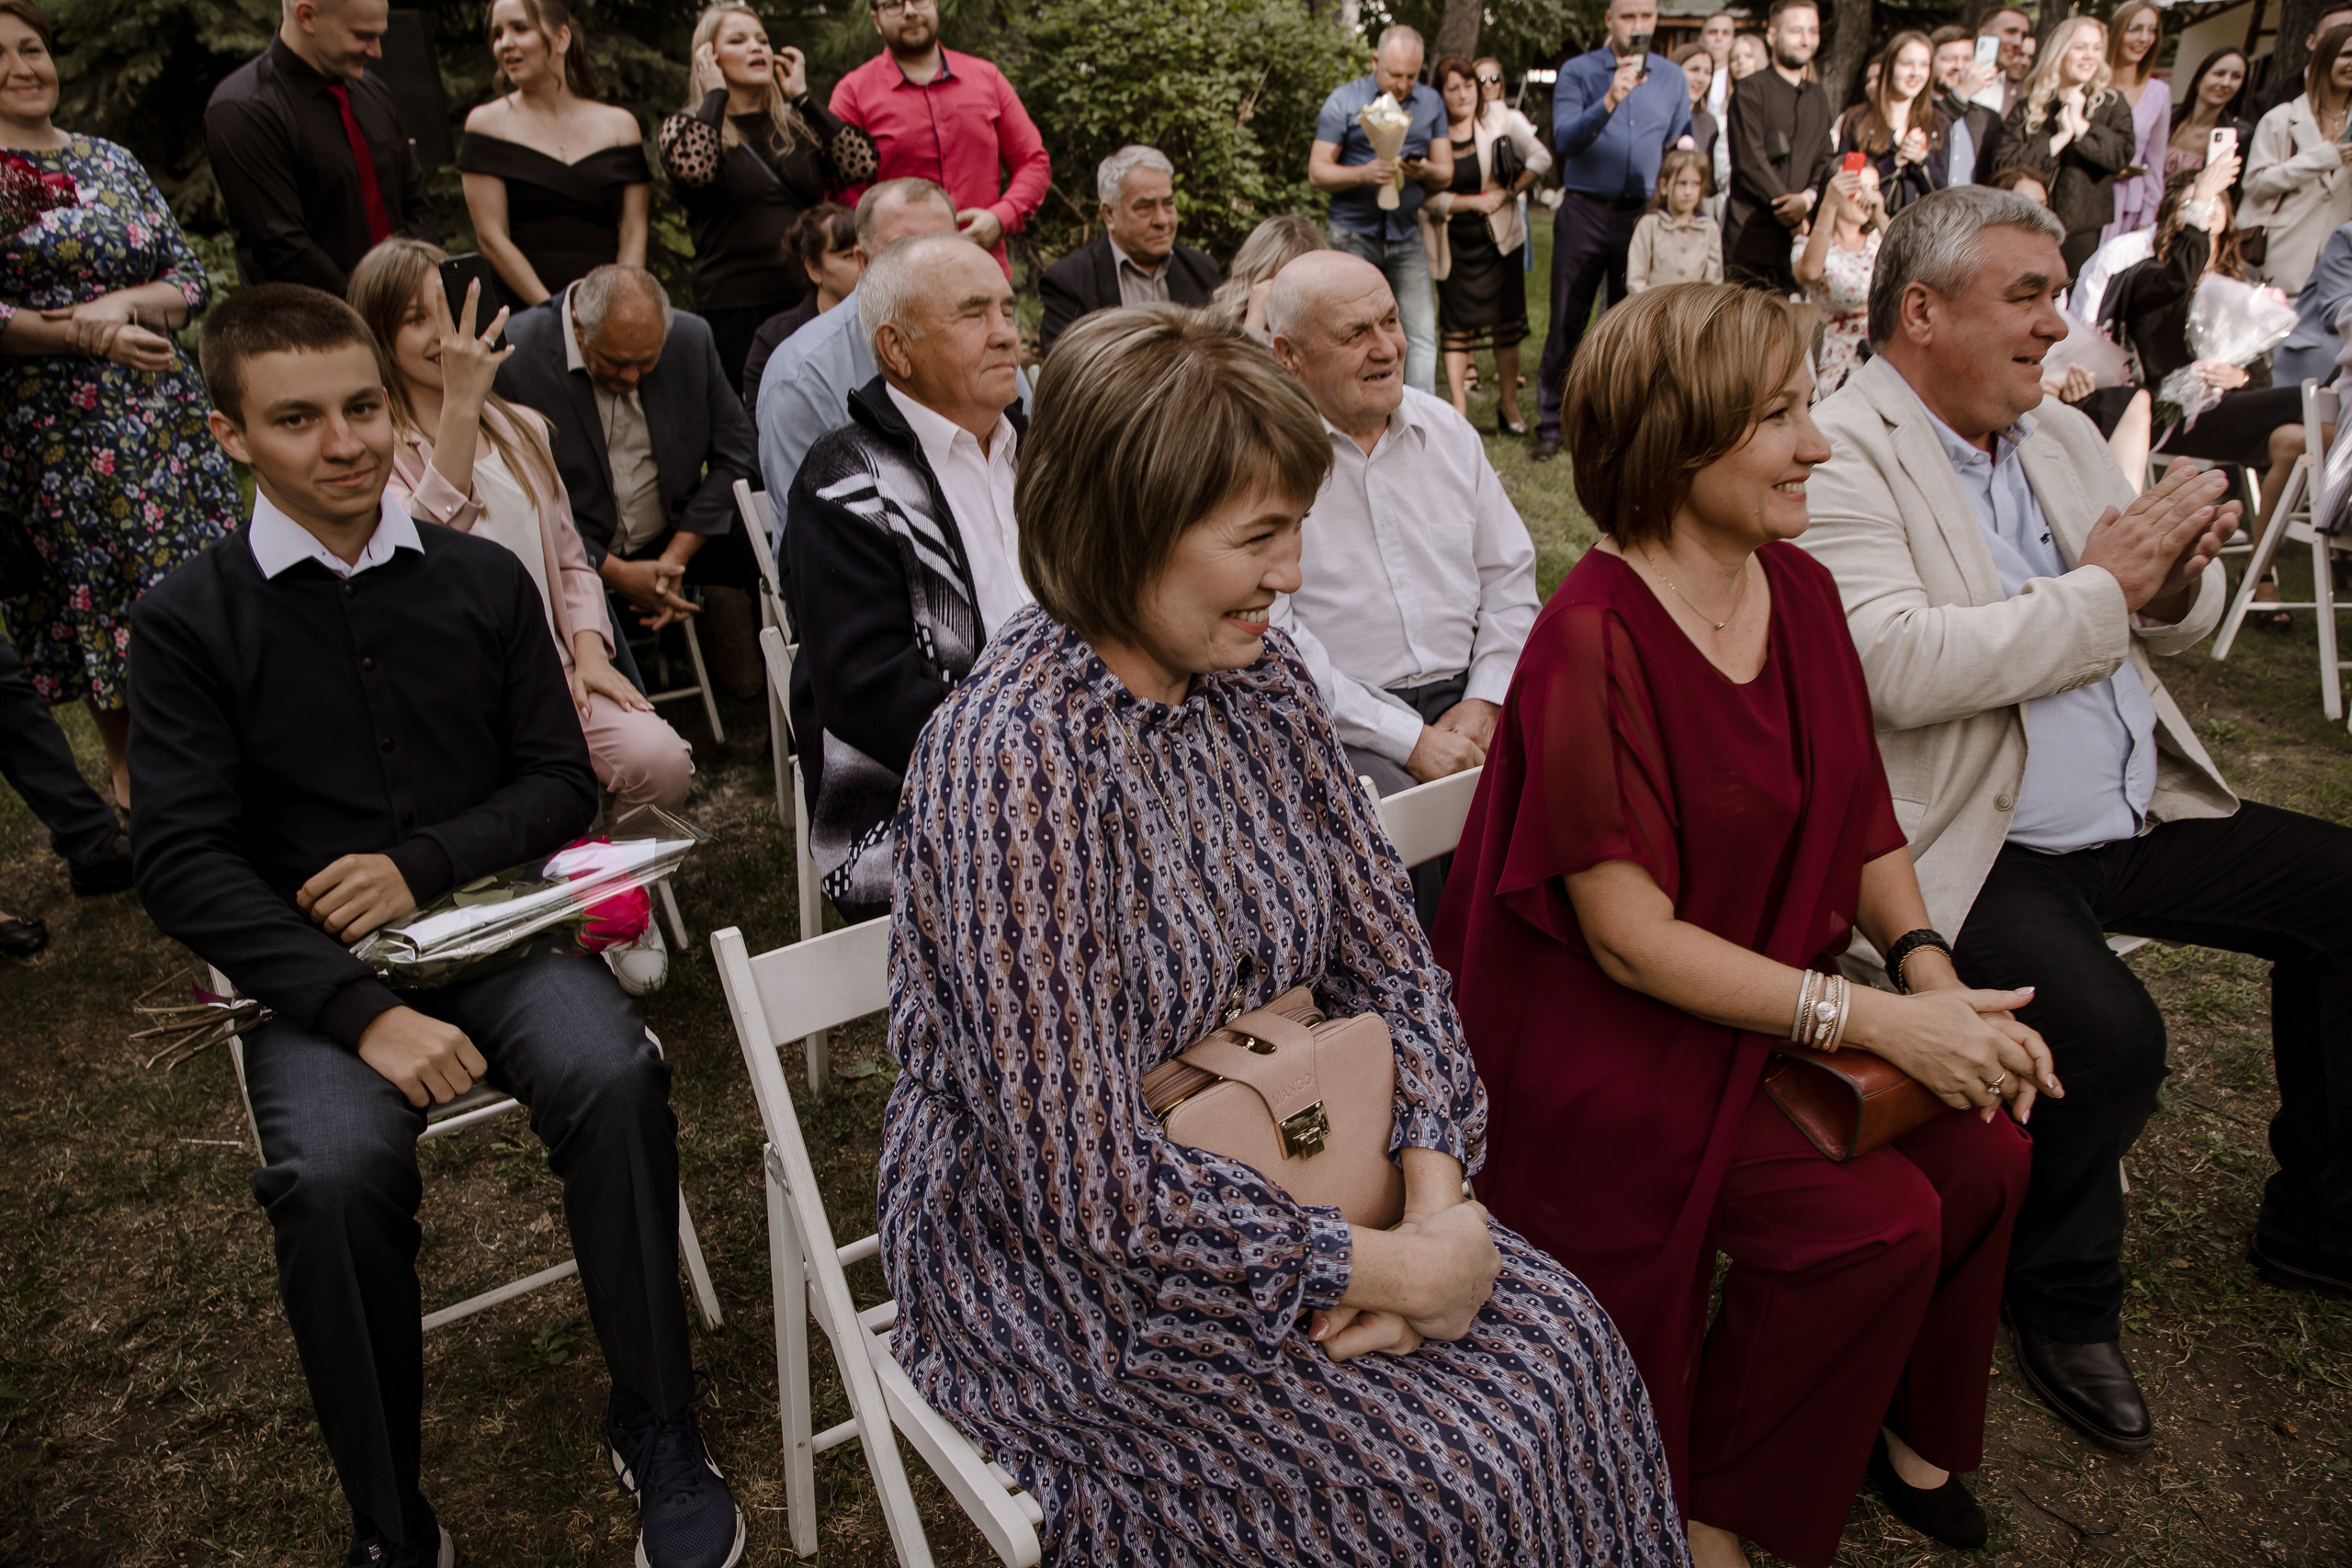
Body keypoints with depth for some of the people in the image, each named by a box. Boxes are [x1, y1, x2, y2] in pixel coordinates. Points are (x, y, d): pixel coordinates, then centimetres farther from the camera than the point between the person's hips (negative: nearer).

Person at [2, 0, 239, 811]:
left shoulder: (110, 160, 12)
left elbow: (193, 276, 8)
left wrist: (123, 305, -10)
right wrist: (85, 336, -16)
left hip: (162, 410, 4)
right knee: (92, 589, 2)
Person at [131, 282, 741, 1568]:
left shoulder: (483, 579, 8)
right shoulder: (190, 619, 2)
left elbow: (562, 782, 9)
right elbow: (183, 862, -6)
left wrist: (425, 862, -11)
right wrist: (363, 1010, -19)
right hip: (315, 973, -1)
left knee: (615, 1080, -28)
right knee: (334, 1175, -30)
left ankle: (654, 1431, -8)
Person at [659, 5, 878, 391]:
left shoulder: (798, 123, 15)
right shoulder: (686, 126, 6)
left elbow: (861, 163, -2)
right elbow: (691, 169, -18)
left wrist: (802, 95, 4)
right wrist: (715, 93, -4)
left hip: (809, 303, 3)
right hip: (734, 311, -3)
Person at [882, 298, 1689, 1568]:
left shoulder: (1256, 679, -3)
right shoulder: (1010, 763, -27)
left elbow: (1387, 954, 2)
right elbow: (1090, 1175, -27)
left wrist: (1435, 1197, -13)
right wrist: (1386, 1270, -20)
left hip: (1275, 1178, 6)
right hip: (1065, 1263, -6)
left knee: (1564, 1347, -8)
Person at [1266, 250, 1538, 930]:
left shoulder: (1445, 428, 13)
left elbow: (1509, 575, 16)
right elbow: (1274, 644, -13)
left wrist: (1484, 702, 0)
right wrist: (1410, 740, -15)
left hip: (1463, 699, 5)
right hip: (1341, 722, -5)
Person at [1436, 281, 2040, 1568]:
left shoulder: (1799, 590, 1)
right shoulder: (1594, 642, -23)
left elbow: (1861, 818, 9)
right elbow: (1630, 939, -23)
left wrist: (1930, 972, -9)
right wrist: (1875, 1021, -22)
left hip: (1775, 989, 8)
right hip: (1613, 1033, -7)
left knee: (1984, 1155, -6)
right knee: (1872, 1223, -17)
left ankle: (1902, 1425, 24)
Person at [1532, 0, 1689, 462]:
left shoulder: (1671, 77, 10)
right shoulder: (1577, 71, 1)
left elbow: (1683, 143, 19)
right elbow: (1564, 139, -14)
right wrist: (1609, 102, -25)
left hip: (1643, 214, 2)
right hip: (1584, 212, -2)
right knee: (1567, 325, 0)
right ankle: (1551, 426, 8)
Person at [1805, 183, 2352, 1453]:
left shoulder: (2061, 437, 14)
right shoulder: (1841, 458, -13)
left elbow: (2171, 628, 20)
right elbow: (1898, 666, -27)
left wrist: (2176, 568, -4)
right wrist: (2101, 586, -16)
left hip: (2136, 813, 9)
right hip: (1975, 848, -9)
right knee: (2106, 1033, -27)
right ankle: (2063, 1299, 3)